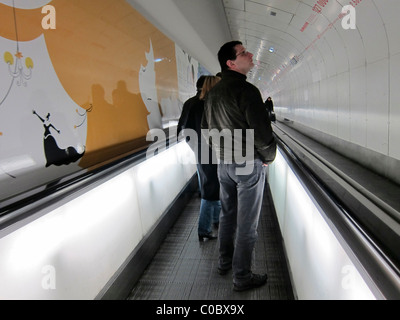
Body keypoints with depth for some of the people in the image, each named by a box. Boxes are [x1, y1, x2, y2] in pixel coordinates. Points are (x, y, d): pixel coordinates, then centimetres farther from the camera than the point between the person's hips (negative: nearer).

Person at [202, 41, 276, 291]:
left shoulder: (214, 92, 8)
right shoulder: (247, 90, -18)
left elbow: (207, 129, 15)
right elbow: (261, 131, -20)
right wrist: (269, 157, -3)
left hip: (224, 164, 8)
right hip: (248, 164, -8)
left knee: (227, 215, 20)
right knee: (247, 224, 4)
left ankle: (225, 263, 35)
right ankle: (242, 277, 17)